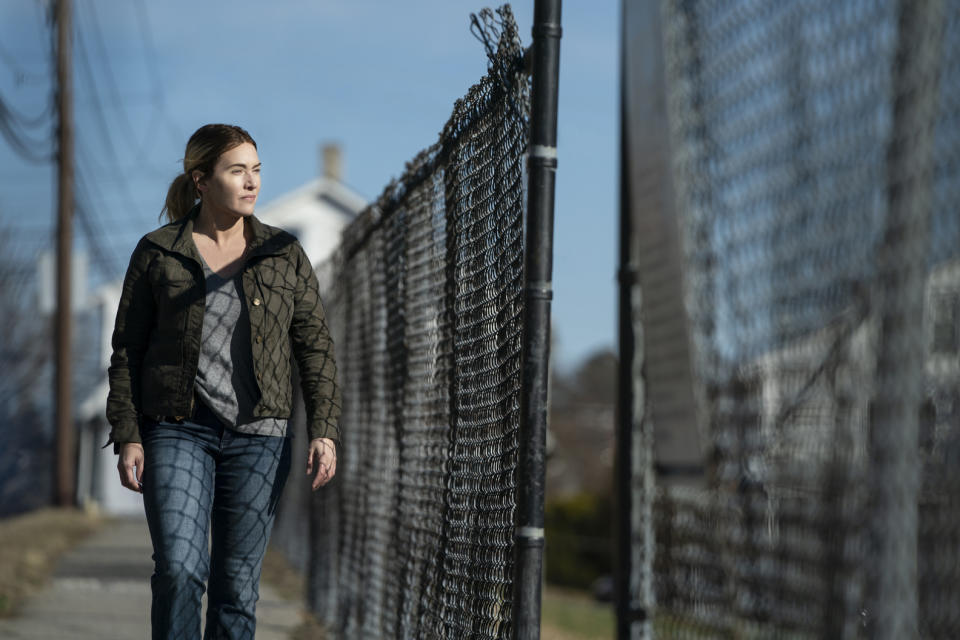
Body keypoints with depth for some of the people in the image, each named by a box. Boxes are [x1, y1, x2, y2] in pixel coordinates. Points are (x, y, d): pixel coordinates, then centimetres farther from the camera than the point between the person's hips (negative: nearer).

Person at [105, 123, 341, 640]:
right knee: (178, 569, -18)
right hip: (177, 431, -2)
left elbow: (315, 347, 5)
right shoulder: (157, 253, 1)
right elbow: (127, 351, 4)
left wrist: (324, 432, -6)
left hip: (258, 439, 2)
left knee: (236, 584, 3)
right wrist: (127, 438, -5)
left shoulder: (284, 255, 5)